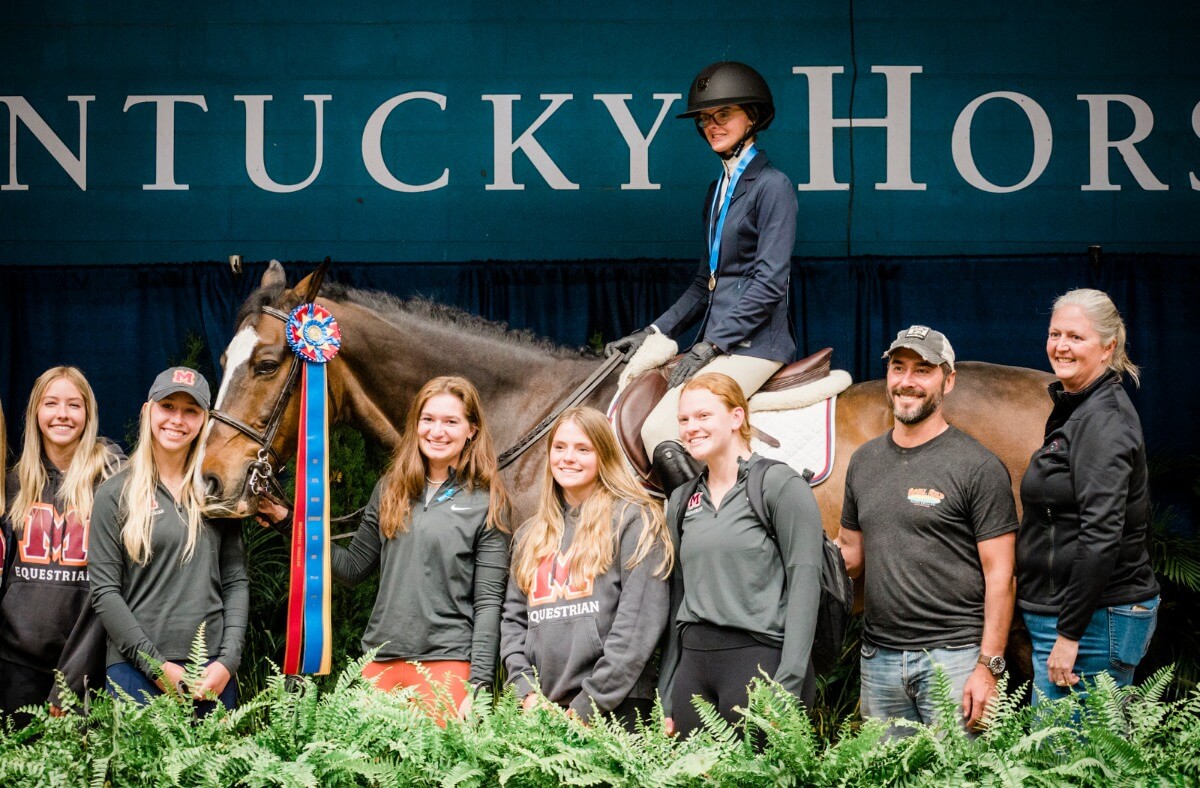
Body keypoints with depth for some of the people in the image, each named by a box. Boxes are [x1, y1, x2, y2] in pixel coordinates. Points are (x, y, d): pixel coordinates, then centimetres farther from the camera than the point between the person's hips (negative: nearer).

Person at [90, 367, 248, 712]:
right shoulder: (116, 495, 2)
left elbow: (236, 582, 7)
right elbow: (104, 591, -3)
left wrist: (228, 660, -6)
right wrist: (157, 665, -11)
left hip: (213, 672, 2)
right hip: (135, 668, -2)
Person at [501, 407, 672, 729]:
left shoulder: (633, 520, -2)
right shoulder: (531, 534, 18)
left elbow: (640, 621, -10)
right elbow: (514, 619, 15)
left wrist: (587, 706, -14)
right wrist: (528, 692, -2)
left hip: (615, 706, -5)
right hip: (542, 708, 5)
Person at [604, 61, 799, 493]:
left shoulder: (772, 186, -8)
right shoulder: (718, 189, 19)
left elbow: (769, 283, -16)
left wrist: (708, 346, -18)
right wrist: (653, 332, 11)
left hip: (753, 343, -9)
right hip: (718, 342, 9)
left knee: (660, 431, -25)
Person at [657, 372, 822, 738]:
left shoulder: (780, 485, -4)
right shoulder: (682, 501, 15)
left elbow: (804, 583, -10)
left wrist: (788, 684, -18)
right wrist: (667, 698, 12)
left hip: (761, 657, -6)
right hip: (693, 663, 6)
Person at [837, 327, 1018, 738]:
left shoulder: (979, 467, -5)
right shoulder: (865, 460, 13)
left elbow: (999, 575, -8)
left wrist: (988, 667, -14)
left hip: (953, 655, -5)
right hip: (877, 656, 5)